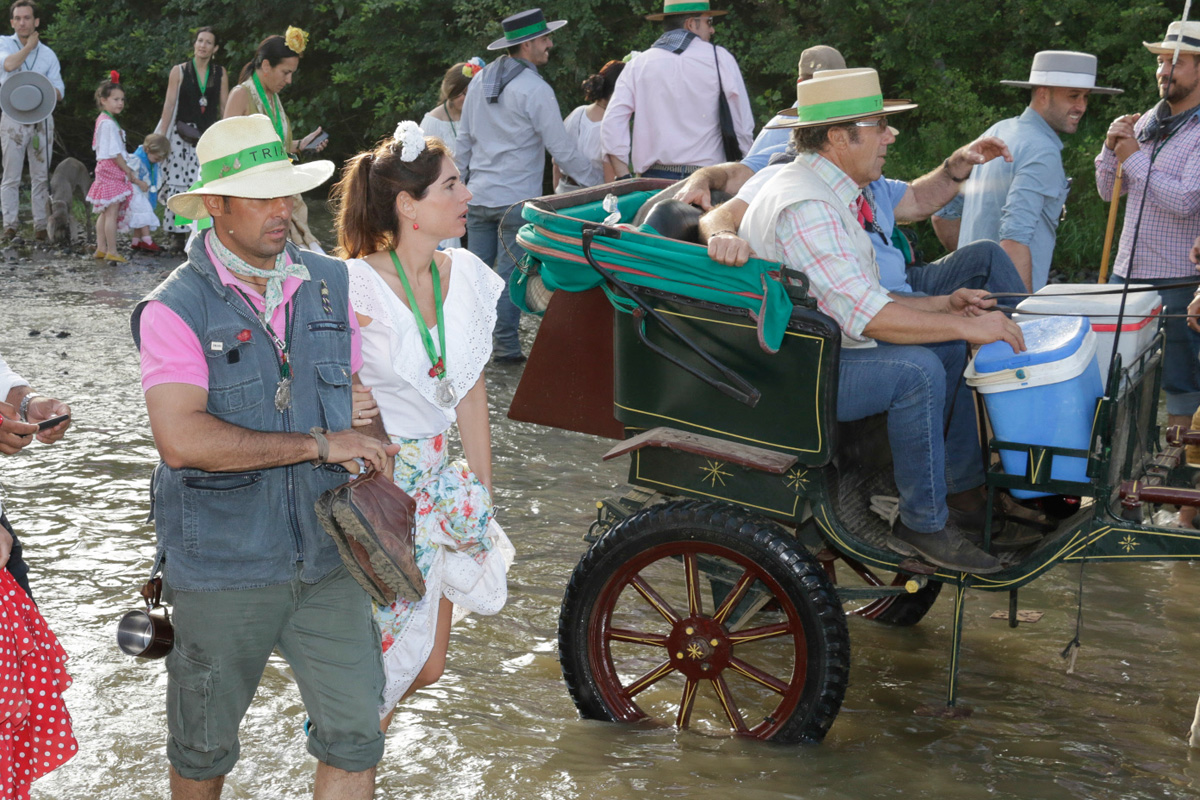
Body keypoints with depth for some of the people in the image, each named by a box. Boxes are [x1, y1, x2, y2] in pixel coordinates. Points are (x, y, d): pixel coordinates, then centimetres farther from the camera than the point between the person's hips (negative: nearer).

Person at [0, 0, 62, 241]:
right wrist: (29, 45, -3)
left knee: (41, 176, 2)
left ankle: (41, 225, 5)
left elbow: (59, 91, 8)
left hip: (41, 119, 2)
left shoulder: (48, 54, 12)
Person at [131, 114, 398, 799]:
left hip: (328, 559, 4)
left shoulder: (332, 286, 4)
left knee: (356, 736, 1)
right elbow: (183, 439, -26)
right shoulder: (175, 309, -13)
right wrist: (317, 445, -21)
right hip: (222, 568, -3)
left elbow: (364, 393, 17)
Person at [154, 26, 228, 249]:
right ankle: (179, 234, -2)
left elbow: (225, 107, 12)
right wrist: (161, 138, -2)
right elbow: (169, 106, 3)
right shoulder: (179, 71, 4)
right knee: (179, 185, -6)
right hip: (183, 136, -1)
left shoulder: (220, 73, 9)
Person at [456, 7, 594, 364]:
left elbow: (463, 141, 15)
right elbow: (562, 149, -11)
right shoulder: (534, 89, -12)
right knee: (510, 274, -2)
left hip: (478, 197, 6)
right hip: (517, 199, -6)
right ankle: (506, 347, 2)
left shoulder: (479, 81, 9)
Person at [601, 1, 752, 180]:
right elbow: (743, 125, 1)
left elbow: (612, 123, 1)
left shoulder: (637, 64, 11)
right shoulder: (719, 58, 3)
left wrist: (625, 180, 1)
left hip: (653, 178, 3)